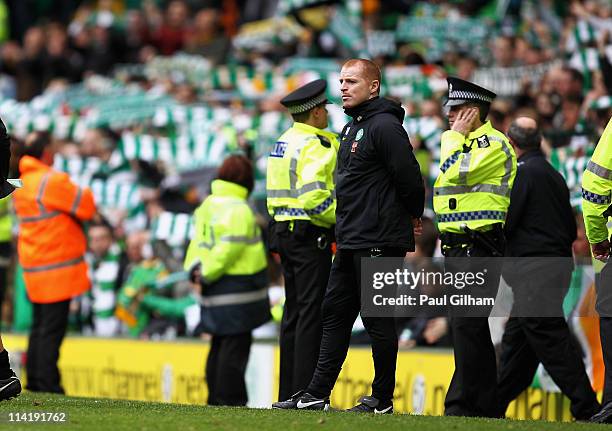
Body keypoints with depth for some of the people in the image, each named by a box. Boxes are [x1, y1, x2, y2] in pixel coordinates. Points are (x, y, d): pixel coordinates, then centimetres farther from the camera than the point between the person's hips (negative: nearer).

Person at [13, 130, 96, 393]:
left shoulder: (22, 182, 12)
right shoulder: (53, 181, -16)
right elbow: (87, 207, -11)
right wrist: (84, 192, 8)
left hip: (34, 268, 9)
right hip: (57, 267, -9)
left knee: (40, 327, 14)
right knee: (52, 329, -7)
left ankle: (34, 383, 15)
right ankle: (48, 386, -9)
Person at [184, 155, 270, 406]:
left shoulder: (208, 205, 13)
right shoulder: (238, 210, -14)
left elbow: (198, 240, 12)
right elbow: (227, 249, -19)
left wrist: (194, 269, 3)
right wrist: (206, 274, -12)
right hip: (236, 288, -9)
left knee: (220, 344, 15)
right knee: (235, 346, -5)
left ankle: (216, 398, 18)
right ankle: (230, 400, -6)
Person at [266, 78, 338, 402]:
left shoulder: (283, 142, 15)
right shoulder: (314, 145, -13)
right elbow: (314, 197, -23)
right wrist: (342, 217, -12)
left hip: (284, 231, 9)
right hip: (310, 235, -9)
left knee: (293, 312, 12)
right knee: (312, 313, -8)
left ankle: (288, 393, 14)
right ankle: (305, 391, -10)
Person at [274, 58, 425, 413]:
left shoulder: (384, 126, -14)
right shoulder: (353, 128, 17)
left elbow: (409, 178, -18)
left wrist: (413, 215, -2)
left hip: (378, 241, -10)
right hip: (351, 241, 10)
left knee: (378, 319, -3)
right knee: (335, 314, 10)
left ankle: (383, 399, 4)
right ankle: (317, 394, 13)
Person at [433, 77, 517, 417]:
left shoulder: (494, 144, -10)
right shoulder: (466, 145, 20)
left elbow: (454, 174, -21)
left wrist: (454, 136, -9)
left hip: (478, 247, -10)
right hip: (456, 246, 10)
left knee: (466, 324, -13)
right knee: (472, 327, 10)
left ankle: (462, 403, -14)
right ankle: (486, 405, 14)